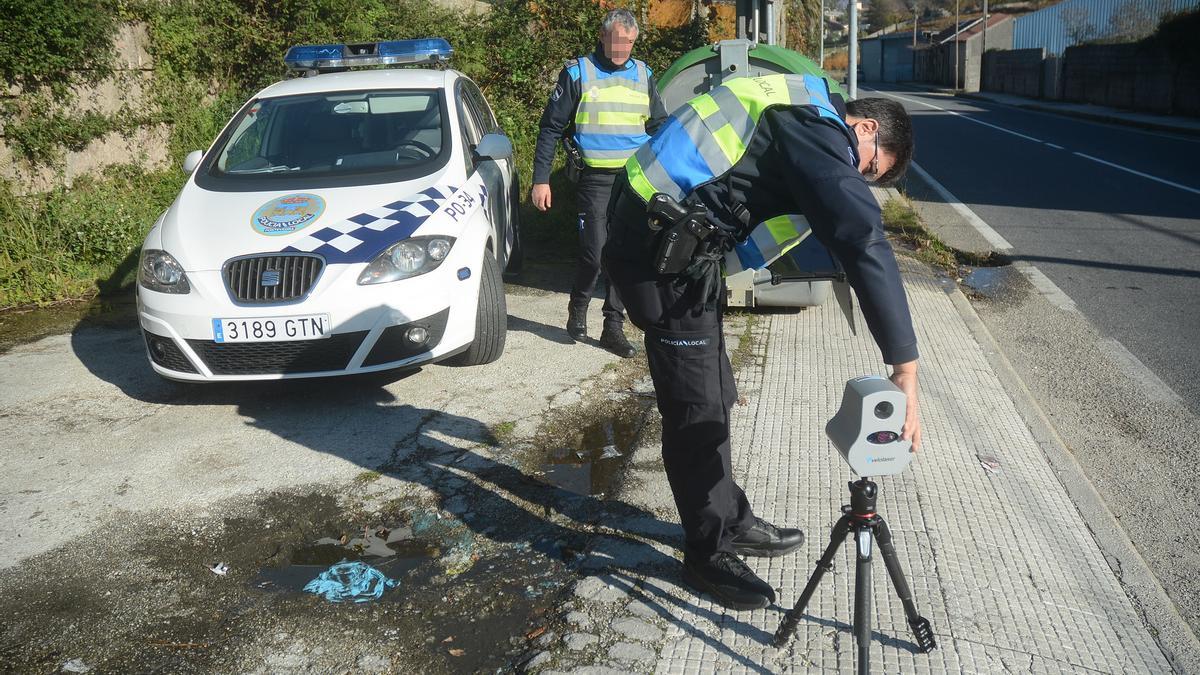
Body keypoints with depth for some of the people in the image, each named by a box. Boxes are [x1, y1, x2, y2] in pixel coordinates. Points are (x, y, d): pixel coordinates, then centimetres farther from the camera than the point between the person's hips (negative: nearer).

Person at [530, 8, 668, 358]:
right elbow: (550, 128, 0)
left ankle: (614, 327, 12)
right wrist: (541, 179, -5)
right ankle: (577, 310, 17)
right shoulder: (578, 73, -1)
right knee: (594, 254, -10)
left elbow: (659, 127, 20)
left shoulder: (643, 75, 11)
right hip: (596, 179, -4)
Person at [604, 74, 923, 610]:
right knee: (696, 413, -1)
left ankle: (731, 523, 32)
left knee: (714, 398, 18)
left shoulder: (804, 115, 18)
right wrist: (905, 368, -27)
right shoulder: (821, 129, -15)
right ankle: (707, 556, 14)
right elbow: (865, 241, -24)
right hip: (664, 249, -10)